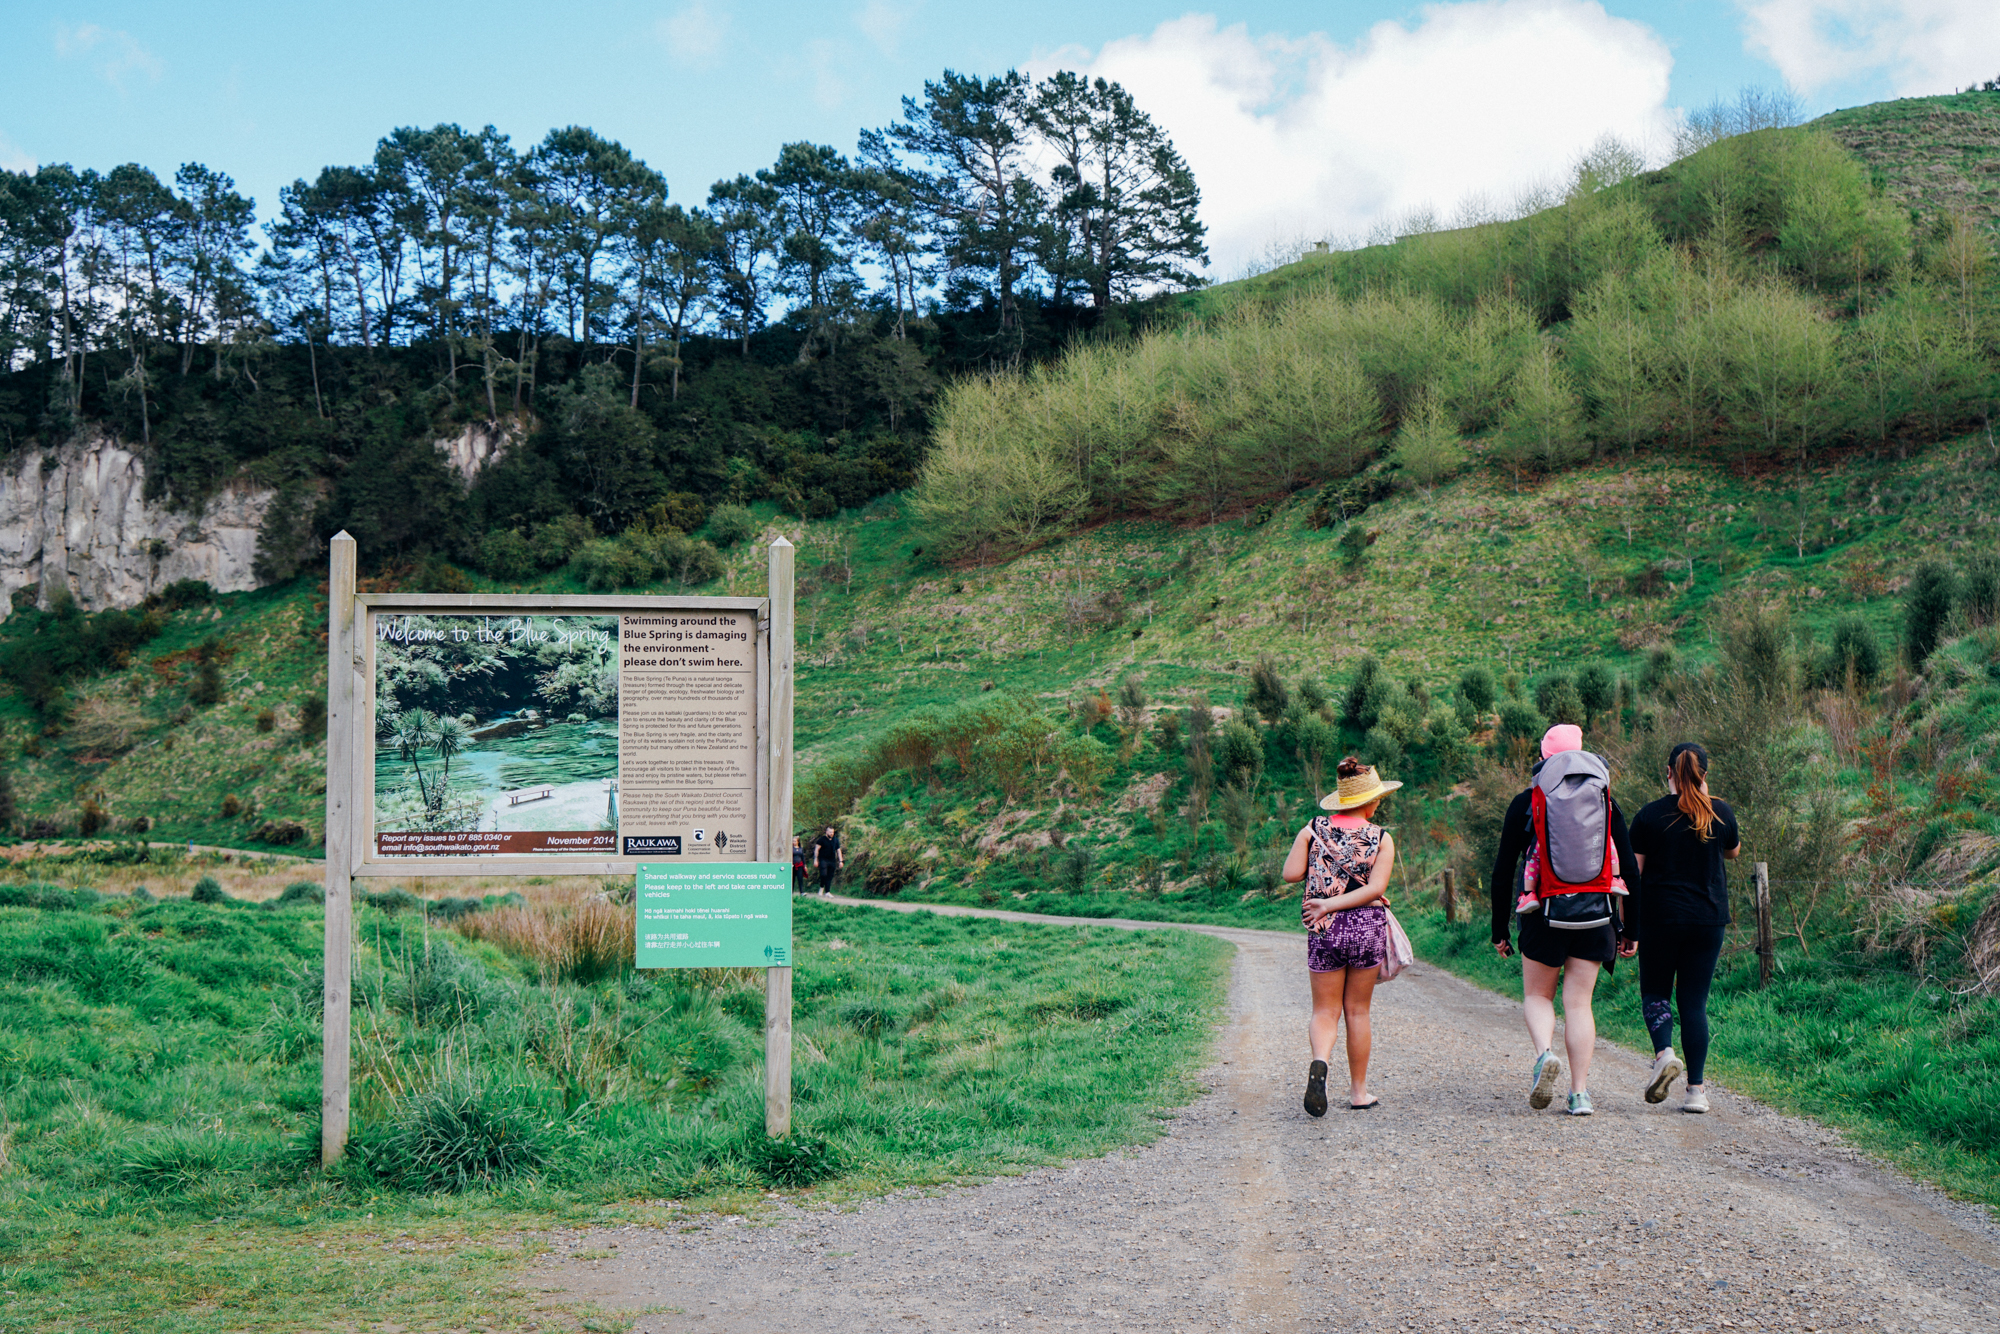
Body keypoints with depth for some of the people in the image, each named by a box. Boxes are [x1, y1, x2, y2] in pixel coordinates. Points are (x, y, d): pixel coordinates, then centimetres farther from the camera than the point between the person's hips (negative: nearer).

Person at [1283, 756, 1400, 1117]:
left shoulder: (1314, 829, 1)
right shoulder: (1382, 838, -2)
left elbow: (1291, 873, -4)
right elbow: (1376, 888, -12)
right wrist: (1331, 905, -12)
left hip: (1324, 930, 1)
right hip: (1367, 927, 0)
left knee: (1325, 1010, 7)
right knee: (1357, 1011, 12)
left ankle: (1320, 1061, -24)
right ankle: (1358, 1091, 19)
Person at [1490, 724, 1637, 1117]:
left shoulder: (1525, 803, 0)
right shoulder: (1604, 803, 5)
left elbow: (1502, 871, 0)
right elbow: (1629, 870, 4)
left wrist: (1499, 929, 7)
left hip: (1543, 915, -2)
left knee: (1537, 995, 14)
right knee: (1579, 1002, 7)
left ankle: (1545, 1053, -15)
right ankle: (1580, 1092, 2)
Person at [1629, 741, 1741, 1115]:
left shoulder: (1651, 815, -5)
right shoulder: (1721, 813, 1)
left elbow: (1632, 871, -4)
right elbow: (1733, 852, 21)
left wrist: (1627, 923, 4)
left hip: (1659, 916, -2)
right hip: (1708, 918, 2)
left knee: (1655, 992, 13)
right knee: (1695, 1001, 6)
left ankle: (1664, 1053, -14)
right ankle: (1696, 1089, 3)